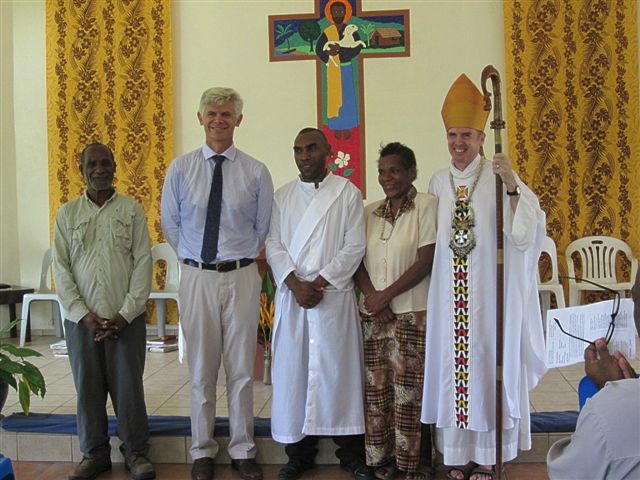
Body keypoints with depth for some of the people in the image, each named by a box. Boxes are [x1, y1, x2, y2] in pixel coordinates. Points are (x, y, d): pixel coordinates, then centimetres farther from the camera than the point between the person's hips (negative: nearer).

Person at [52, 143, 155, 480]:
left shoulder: (132, 209, 4)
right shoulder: (67, 214, 8)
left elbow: (143, 262, -2)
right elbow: (60, 269, 4)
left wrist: (125, 314, -10)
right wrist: (83, 314, -7)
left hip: (126, 317, -1)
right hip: (81, 318, 2)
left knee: (128, 386, 1)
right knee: (87, 387, 7)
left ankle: (136, 452, 16)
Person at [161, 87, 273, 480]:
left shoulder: (256, 171, 1)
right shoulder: (181, 168, 2)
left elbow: (263, 227, 10)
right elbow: (170, 223, 10)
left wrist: (242, 259, 8)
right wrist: (195, 259, 8)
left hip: (242, 277, 0)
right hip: (197, 277, 0)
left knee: (242, 370, 8)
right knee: (202, 371, 8)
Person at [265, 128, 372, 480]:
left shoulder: (347, 193, 4)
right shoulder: (281, 197, 12)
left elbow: (354, 246, -2)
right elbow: (274, 245, 5)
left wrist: (320, 282, -11)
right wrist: (295, 284, -10)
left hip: (334, 296, -2)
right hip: (292, 297, 3)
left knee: (339, 371, 1)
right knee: (293, 371, 4)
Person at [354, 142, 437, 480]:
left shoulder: (426, 205, -2)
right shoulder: (369, 212, 12)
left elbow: (425, 262, -9)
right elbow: (358, 262, 9)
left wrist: (386, 295, -11)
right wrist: (372, 296, -7)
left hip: (411, 313, -4)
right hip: (373, 313, 5)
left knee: (407, 390, -2)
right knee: (375, 388, 6)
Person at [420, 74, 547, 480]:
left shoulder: (499, 177, -4)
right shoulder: (439, 182, 9)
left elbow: (528, 229, -15)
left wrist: (512, 186, -27)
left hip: (490, 294, -4)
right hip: (450, 296, 4)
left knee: (487, 364, 3)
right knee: (453, 366, 8)